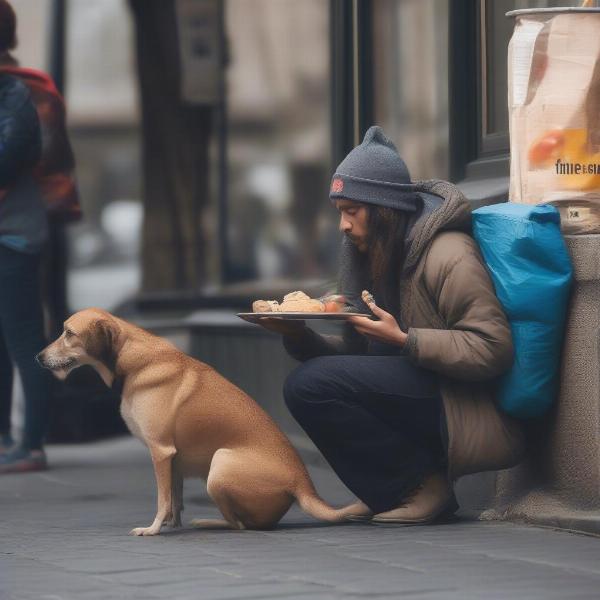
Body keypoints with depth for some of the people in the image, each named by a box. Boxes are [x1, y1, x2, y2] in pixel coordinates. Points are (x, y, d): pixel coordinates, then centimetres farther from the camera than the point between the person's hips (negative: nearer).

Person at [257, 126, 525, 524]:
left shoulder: (448, 256, -14)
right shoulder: (377, 256, 15)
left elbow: (493, 350, -20)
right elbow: (355, 351, 14)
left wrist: (403, 340, -24)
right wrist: (298, 335, -5)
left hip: (471, 413, -10)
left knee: (310, 385, -20)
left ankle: (423, 487, -11)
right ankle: (391, 495, 4)